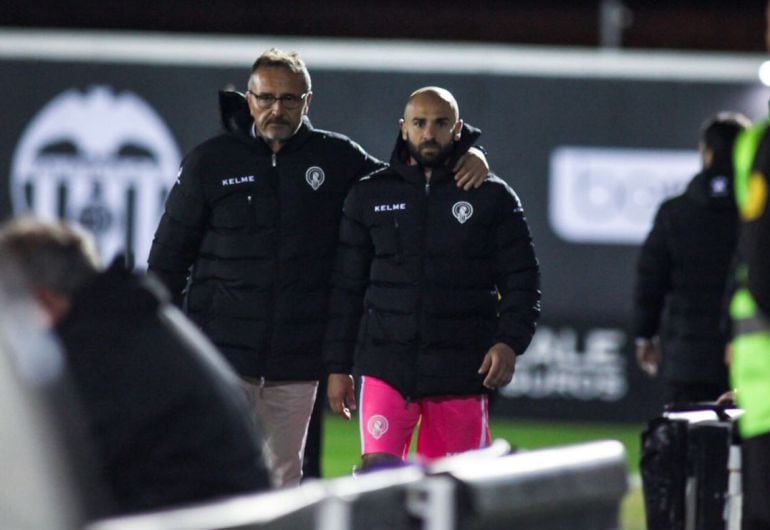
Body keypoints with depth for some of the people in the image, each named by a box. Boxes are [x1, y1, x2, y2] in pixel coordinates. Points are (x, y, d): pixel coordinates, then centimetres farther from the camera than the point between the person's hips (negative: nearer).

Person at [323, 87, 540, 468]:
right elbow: (346, 287, 11)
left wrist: (510, 342, -11)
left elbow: (521, 279, 5)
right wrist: (338, 366, 6)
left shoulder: (493, 197, 5)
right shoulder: (369, 196, 9)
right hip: (385, 366, 0)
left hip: (462, 374, 0)